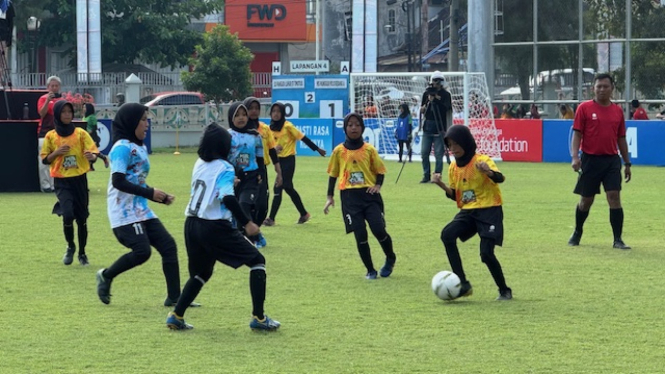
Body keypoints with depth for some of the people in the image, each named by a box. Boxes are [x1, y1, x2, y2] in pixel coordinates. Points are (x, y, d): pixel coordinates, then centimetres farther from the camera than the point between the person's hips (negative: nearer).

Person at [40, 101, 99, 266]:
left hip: (79, 180, 1)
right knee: (67, 214, -18)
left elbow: (93, 151, -6)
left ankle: (82, 253, 22)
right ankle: (70, 246, 8)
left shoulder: (80, 133, 2)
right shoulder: (51, 136, 4)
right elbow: (45, 159, 8)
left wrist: (92, 156, -29)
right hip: (62, 182, -1)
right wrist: (56, 152, -11)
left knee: (82, 218, 5)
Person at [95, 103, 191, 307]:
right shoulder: (122, 147, -12)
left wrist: (162, 197, 9)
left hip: (143, 211, 9)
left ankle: (174, 297, 5)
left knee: (168, 245, 1)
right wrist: (149, 192, -21)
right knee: (142, 251, -20)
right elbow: (118, 181, -21)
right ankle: (106, 276, 4)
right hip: (125, 212, -9)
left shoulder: (141, 148, 17)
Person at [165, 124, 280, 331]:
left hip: (191, 225, 7)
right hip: (215, 227, -7)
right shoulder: (224, 168, -9)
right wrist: (246, 222, -20)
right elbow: (227, 198, -22)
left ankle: (176, 316, 15)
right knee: (257, 261, 4)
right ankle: (258, 317, -4)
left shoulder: (199, 164, 11)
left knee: (201, 272, 26)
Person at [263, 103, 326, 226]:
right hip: (278, 160, 7)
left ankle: (271, 218, -8)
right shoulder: (271, 128, 5)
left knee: (278, 188, -10)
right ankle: (304, 214, 28)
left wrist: (317, 149, -6)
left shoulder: (287, 126, -12)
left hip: (288, 160, -7)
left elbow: (303, 138, -10)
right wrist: (274, 149, -11)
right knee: (287, 188, 14)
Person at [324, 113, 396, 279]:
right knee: (360, 234, -5)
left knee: (378, 229, -12)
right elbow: (333, 174, 13)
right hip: (350, 196, 1)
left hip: (369, 194, -1)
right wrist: (330, 197, 8)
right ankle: (370, 270, 11)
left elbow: (380, 170, 10)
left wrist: (378, 185, -9)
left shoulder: (369, 149, 3)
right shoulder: (339, 151, 5)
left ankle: (390, 259, 18)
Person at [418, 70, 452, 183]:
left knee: (438, 153, -4)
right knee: (424, 152, 3)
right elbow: (422, 110, 15)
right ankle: (426, 175, 12)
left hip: (439, 127, -4)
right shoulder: (427, 93, 11)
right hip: (427, 126, 4)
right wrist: (424, 107, -7)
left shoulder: (445, 94, 0)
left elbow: (448, 109, -9)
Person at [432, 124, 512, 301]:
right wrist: (442, 186, -4)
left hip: (489, 210, -6)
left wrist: (488, 172, -50)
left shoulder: (482, 161, -11)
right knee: (447, 235, -20)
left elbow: (500, 178, -28)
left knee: (486, 253, -17)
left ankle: (504, 290, 8)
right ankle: (463, 284, -16)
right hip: (468, 211, 6)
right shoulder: (453, 167, 8)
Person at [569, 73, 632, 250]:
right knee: (586, 200, 8)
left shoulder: (617, 110, 8)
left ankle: (618, 239, -6)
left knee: (614, 197, -9)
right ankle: (577, 232, 31)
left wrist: (627, 163, 14)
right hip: (590, 160, -2)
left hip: (611, 160, 2)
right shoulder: (584, 108, -2)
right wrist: (575, 157, -17)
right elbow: (577, 134, -5)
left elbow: (621, 139, 14)